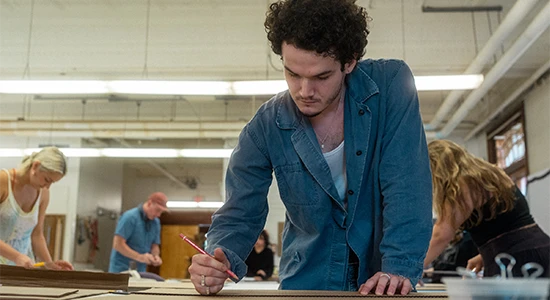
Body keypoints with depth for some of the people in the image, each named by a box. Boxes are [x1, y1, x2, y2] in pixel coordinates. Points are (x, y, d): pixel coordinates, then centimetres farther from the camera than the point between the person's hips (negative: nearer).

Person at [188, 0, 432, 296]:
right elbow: (239, 216, -5)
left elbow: (406, 185, -15)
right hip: (305, 282, -1)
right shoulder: (264, 128, -8)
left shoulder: (391, 85, -12)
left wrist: (399, 267, -24)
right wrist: (217, 261, -25)